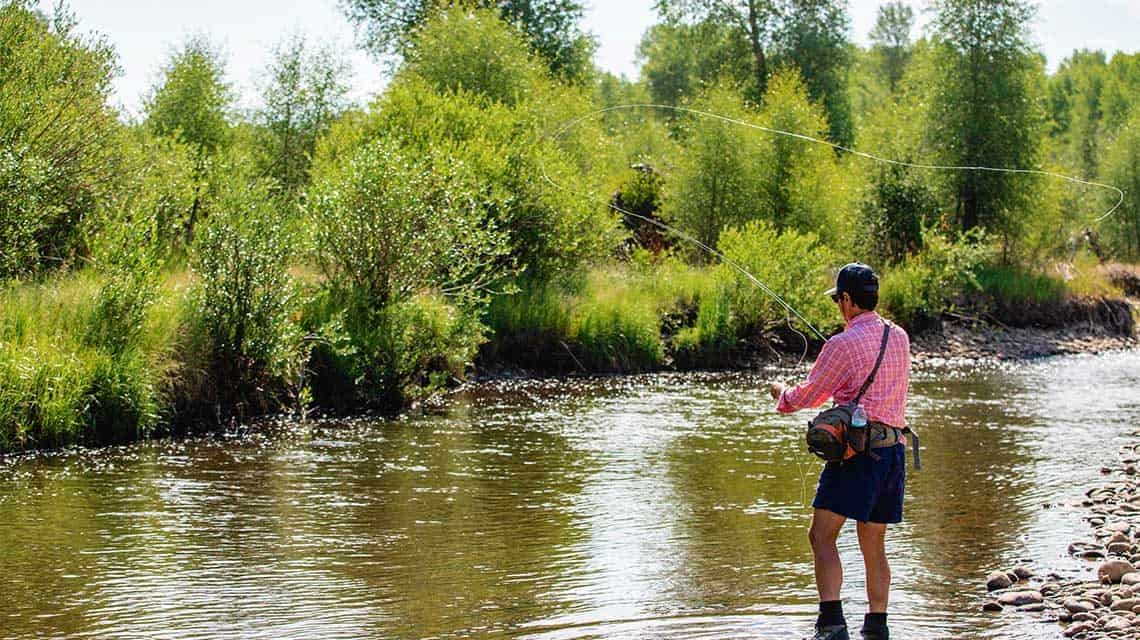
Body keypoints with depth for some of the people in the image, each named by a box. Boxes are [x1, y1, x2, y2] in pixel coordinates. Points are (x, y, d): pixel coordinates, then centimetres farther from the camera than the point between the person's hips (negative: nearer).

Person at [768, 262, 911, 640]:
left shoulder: (843, 345, -8)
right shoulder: (900, 338, 12)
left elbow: (807, 396, 1)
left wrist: (782, 395, 23)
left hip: (858, 447, -7)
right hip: (895, 449, 7)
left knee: (822, 537, -7)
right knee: (873, 545, 13)